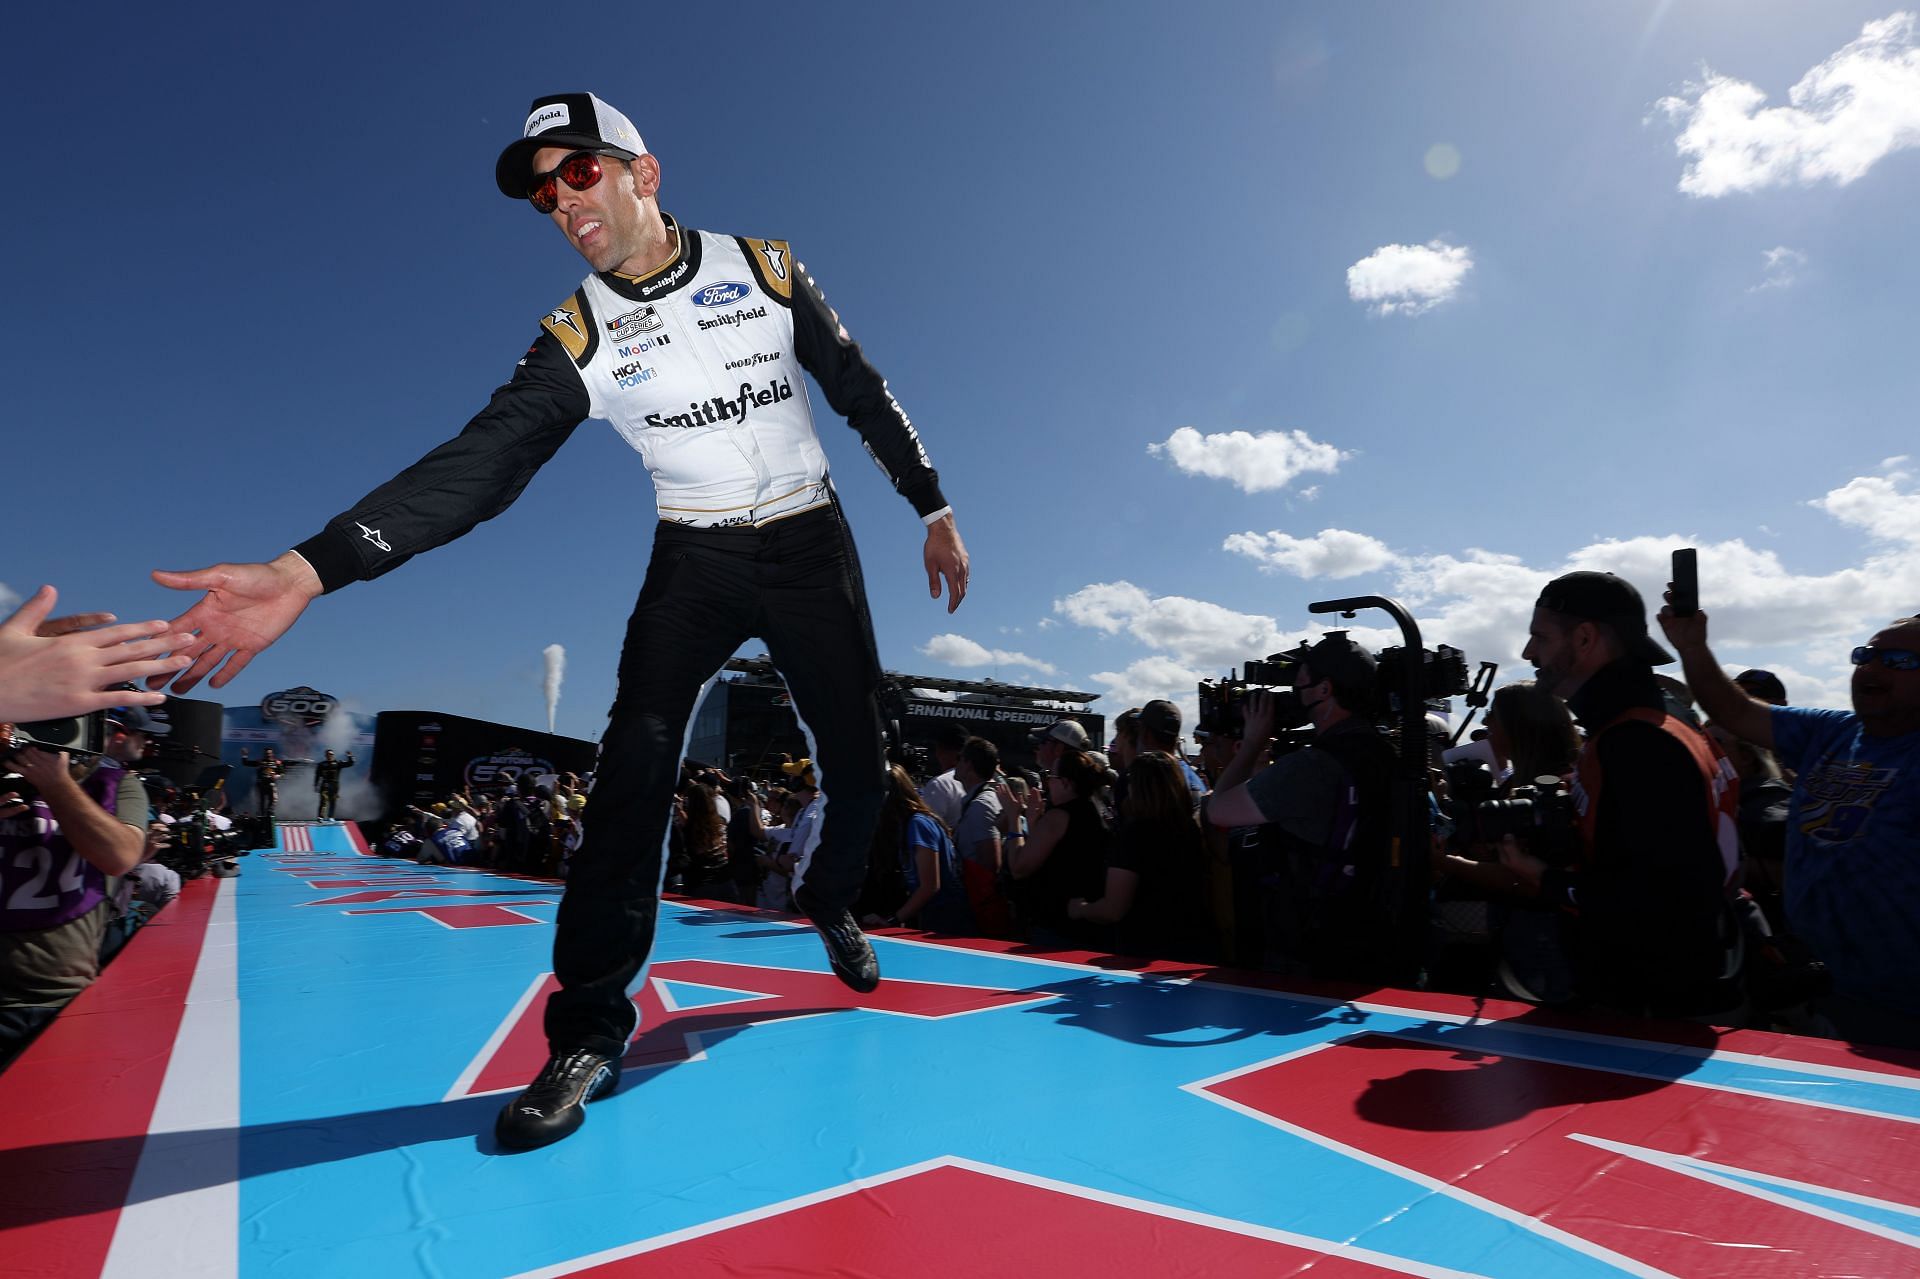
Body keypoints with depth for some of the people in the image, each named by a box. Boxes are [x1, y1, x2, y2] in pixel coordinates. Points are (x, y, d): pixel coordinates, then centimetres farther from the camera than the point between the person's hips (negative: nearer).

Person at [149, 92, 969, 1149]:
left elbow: (864, 395, 3)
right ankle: (591, 1028, -7)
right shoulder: (577, 338, -7)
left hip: (810, 546, 1)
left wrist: (933, 509, 4)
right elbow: (479, 464, -17)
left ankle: (829, 904, 35)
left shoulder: (764, 268, -5)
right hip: (694, 559, 0)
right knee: (638, 757, -19)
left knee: (858, 769, 2)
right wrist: (307, 569, -28)